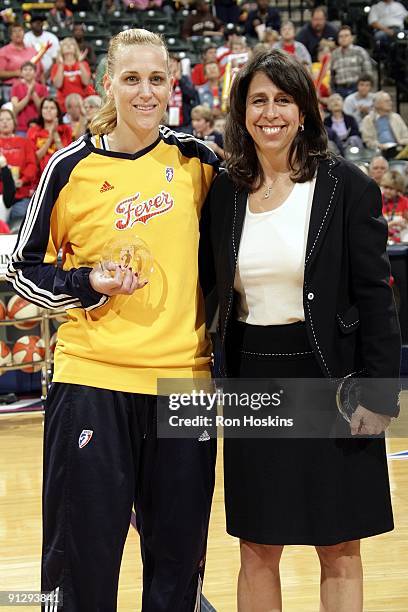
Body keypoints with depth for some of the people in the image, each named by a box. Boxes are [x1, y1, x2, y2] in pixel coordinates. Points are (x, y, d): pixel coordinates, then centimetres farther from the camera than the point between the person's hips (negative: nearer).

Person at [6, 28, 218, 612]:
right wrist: (91, 284, -11)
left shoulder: (198, 160, 5)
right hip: (92, 375, -2)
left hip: (183, 376, 2)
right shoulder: (72, 167, -1)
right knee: (84, 555, 4)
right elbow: (26, 269, 6)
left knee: (177, 557, 10)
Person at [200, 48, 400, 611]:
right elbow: (209, 290, 11)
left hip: (328, 381, -3)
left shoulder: (346, 186, -5)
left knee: (340, 550, 6)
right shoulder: (224, 194, 5)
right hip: (253, 383, 3)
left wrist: (378, 394, -11)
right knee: (257, 551, 10)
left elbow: (374, 296, -6)